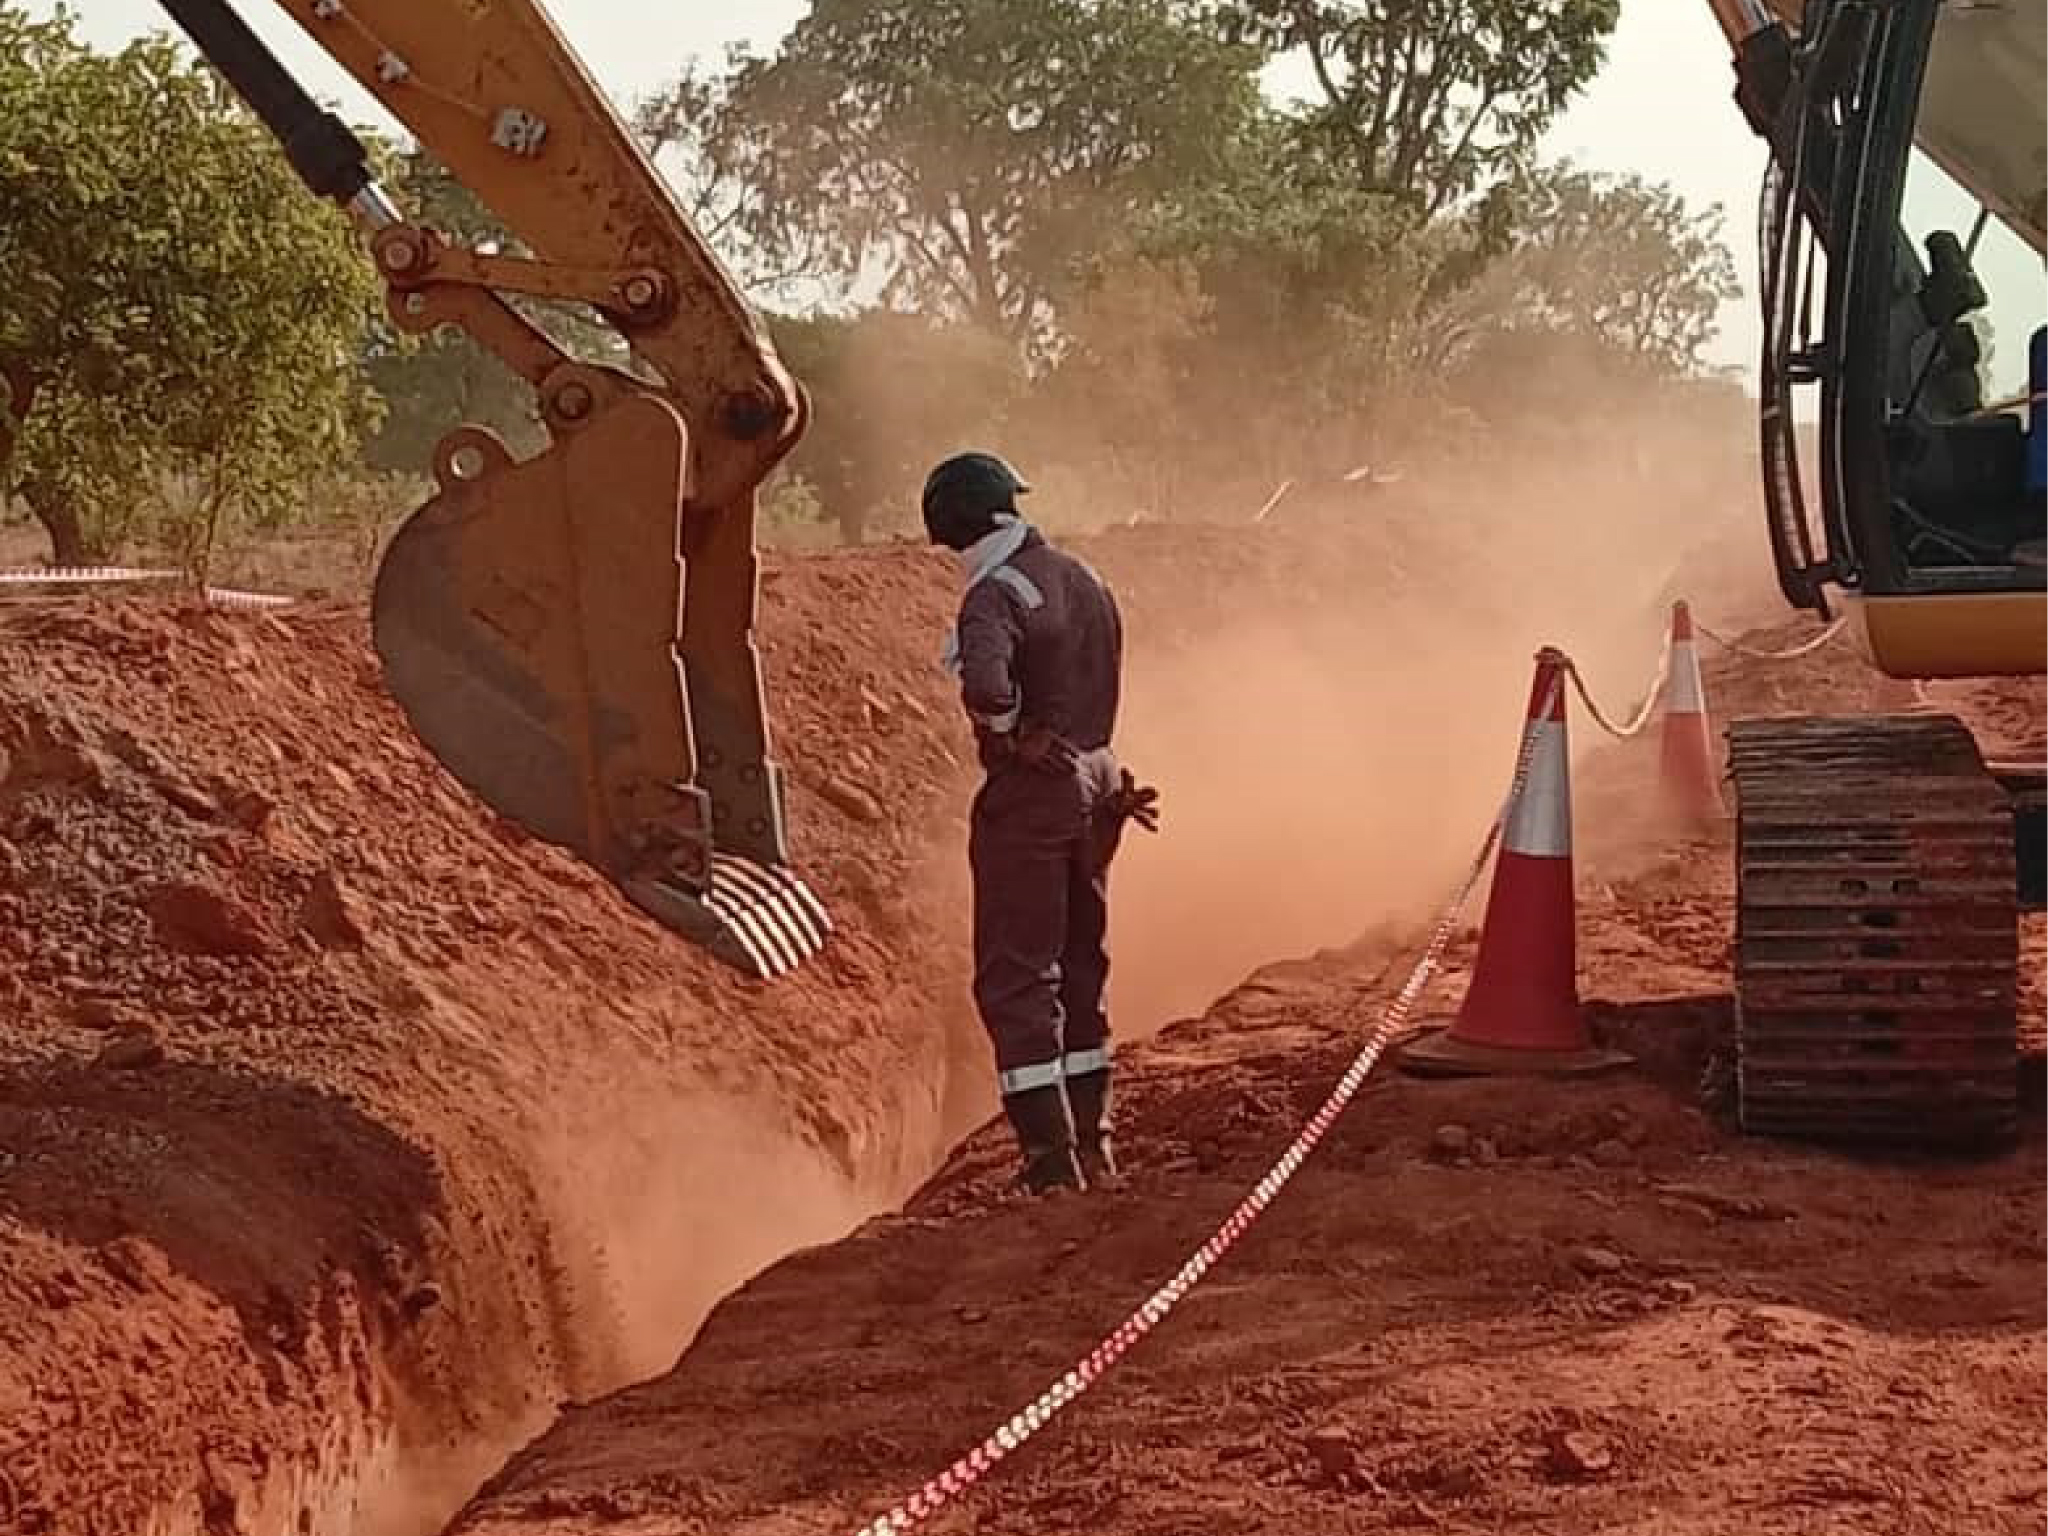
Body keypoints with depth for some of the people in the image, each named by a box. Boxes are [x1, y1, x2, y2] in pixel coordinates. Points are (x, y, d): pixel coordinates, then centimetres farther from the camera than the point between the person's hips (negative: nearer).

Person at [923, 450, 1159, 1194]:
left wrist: (1016, 740, -16)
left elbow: (985, 685, -34)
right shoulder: (1085, 581, 11)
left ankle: (1050, 1157, -4)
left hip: (1030, 797, -8)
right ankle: (1092, 1145, 26)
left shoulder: (997, 595, -17)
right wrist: (1105, 780, 18)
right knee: (1079, 969, 18)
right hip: (1094, 785, 8)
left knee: (1015, 978, -1)